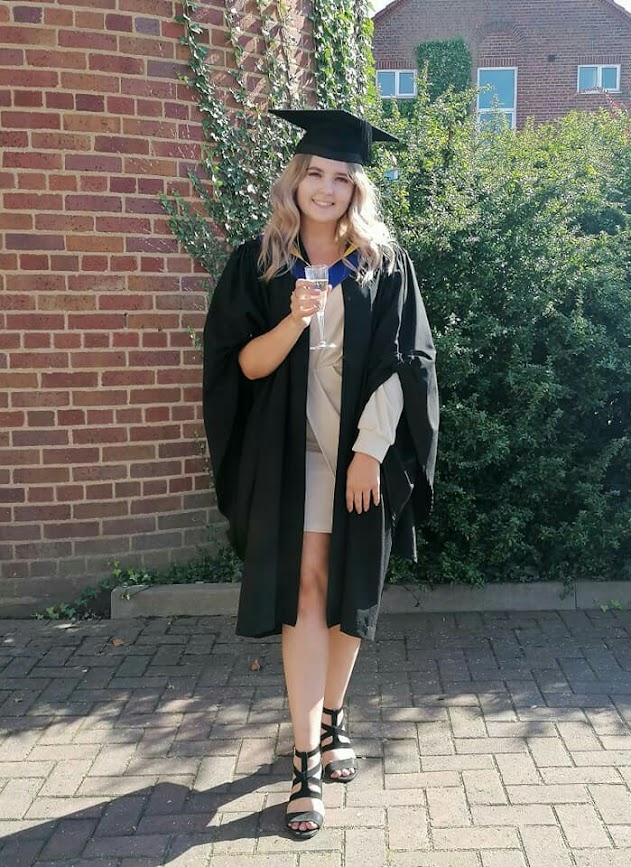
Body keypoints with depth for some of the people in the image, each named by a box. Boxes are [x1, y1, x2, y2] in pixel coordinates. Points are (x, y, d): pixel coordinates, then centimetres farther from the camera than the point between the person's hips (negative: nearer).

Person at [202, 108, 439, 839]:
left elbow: (399, 364, -3)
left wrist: (371, 450, -12)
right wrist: (294, 320, -22)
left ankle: (330, 719, 30)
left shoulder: (385, 265, 1)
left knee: (349, 591, 9)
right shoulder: (258, 263, 2)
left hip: (363, 451, 1)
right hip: (290, 451, -1)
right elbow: (246, 365, -4)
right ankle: (307, 760, 3)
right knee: (304, 589, -4)